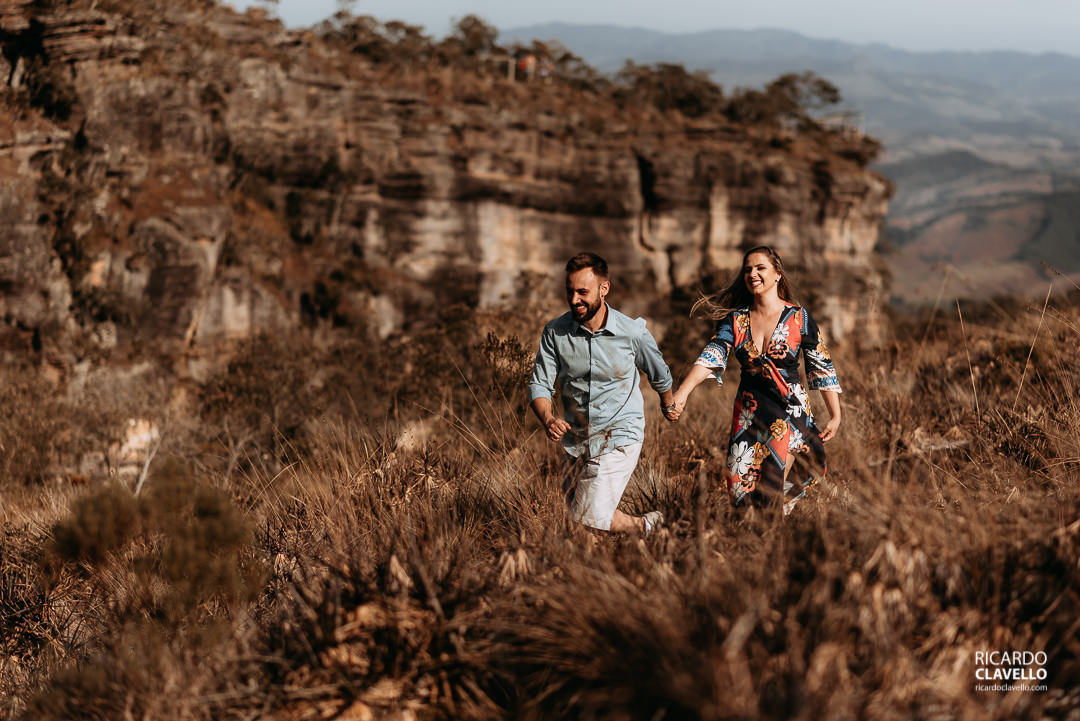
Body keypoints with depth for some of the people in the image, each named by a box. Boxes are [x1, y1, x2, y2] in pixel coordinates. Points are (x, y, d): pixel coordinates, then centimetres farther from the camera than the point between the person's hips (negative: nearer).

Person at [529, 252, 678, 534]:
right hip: (576, 441, 4)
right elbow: (539, 385, -6)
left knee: (589, 519, -15)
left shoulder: (633, 332, -12)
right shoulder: (554, 332, -8)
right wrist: (548, 420, -27)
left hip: (619, 438, -4)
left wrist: (668, 406, 26)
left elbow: (660, 375, 8)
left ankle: (643, 526, 12)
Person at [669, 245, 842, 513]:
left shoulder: (798, 318, -4)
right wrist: (682, 393, -27)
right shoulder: (735, 320, 3)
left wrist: (835, 416, -1)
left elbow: (822, 367, 1)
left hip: (790, 411, -3)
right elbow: (711, 356, -11)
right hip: (749, 411, 3)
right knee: (742, 489, 1)